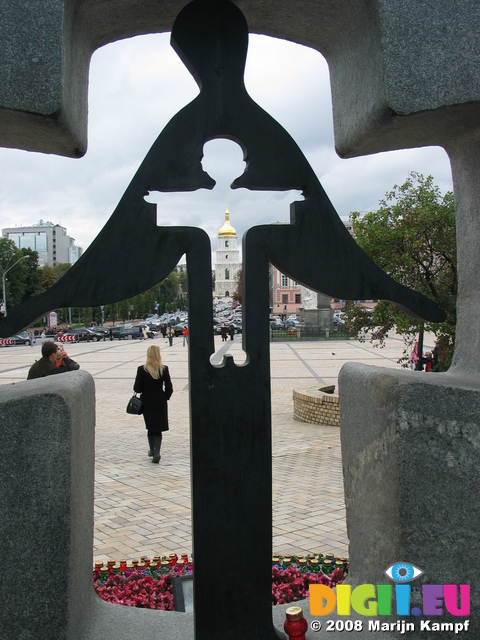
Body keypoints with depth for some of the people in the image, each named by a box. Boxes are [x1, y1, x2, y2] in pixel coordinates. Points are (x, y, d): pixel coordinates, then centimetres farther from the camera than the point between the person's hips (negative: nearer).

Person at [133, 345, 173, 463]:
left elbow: (137, 389, -8)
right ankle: (156, 452, -7)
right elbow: (169, 388, -7)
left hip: (147, 403, 0)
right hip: (160, 403, 0)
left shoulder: (142, 370, -11)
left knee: (150, 428, 18)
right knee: (158, 429, 6)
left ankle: (152, 450, 27)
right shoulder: (164, 369, -10)